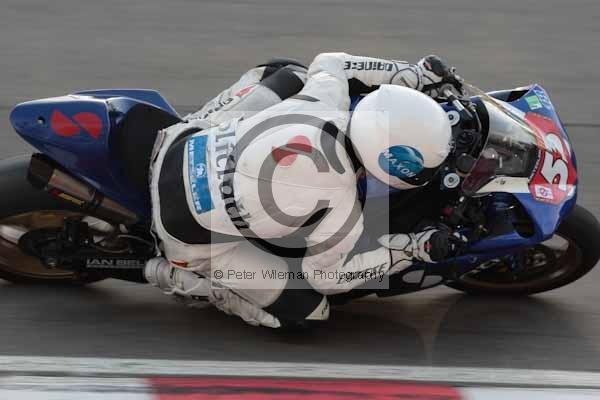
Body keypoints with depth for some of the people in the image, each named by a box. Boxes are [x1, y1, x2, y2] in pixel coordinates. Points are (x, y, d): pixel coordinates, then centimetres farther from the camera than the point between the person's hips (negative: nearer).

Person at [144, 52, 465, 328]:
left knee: (290, 75, 15)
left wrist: (414, 74, 13)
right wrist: (414, 249, -8)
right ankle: (179, 277, 6)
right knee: (305, 310, 2)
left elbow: (329, 62, 13)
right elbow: (328, 275, -7)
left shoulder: (327, 96, -13)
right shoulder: (340, 205, -26)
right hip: (190, 232, -6)